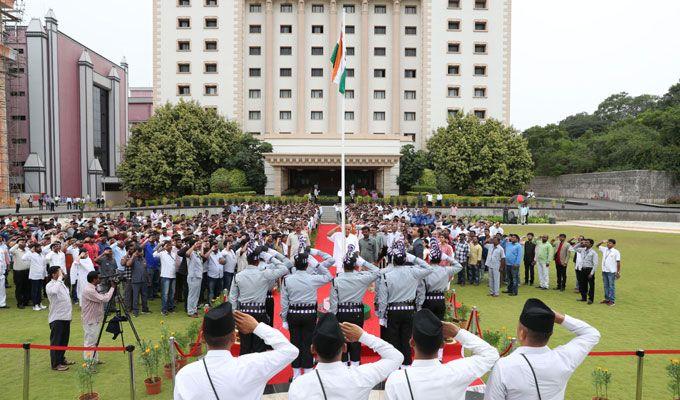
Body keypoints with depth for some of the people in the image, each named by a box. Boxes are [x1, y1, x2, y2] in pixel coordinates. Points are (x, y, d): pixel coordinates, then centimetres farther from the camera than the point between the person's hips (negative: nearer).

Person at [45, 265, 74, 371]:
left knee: (64, 340, 18)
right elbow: (54, 291, -40)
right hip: (57, 318, -9)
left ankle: (61, 359, 31)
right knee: (56, 342, 1)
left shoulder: (61, 283, 12)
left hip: (66, 317, 9)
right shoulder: (49, 285, -15)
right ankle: (55, 364, 9)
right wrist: (60, 278, -32)